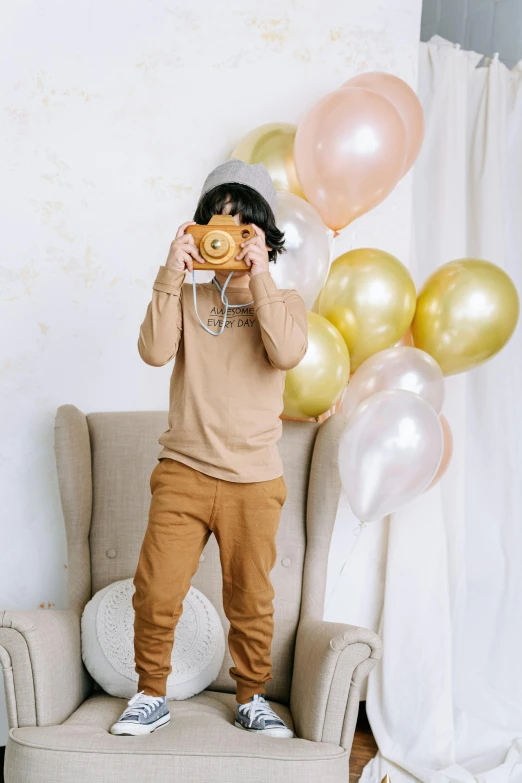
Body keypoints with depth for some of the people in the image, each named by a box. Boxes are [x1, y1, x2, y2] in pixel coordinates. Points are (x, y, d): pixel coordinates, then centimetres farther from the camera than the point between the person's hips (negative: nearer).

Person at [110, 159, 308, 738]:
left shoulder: (282, 301, 7)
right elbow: (155, 351, -10)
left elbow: (287, 353, -15)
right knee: (156, 590, -5)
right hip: (183, 471, 0)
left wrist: (258, 278, -15)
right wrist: (170, 276, -14)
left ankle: (251, 698, 26)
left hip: (254, 479, 0)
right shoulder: (186, 296, 8)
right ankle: (152, 695, 15)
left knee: (251, 598, 7)